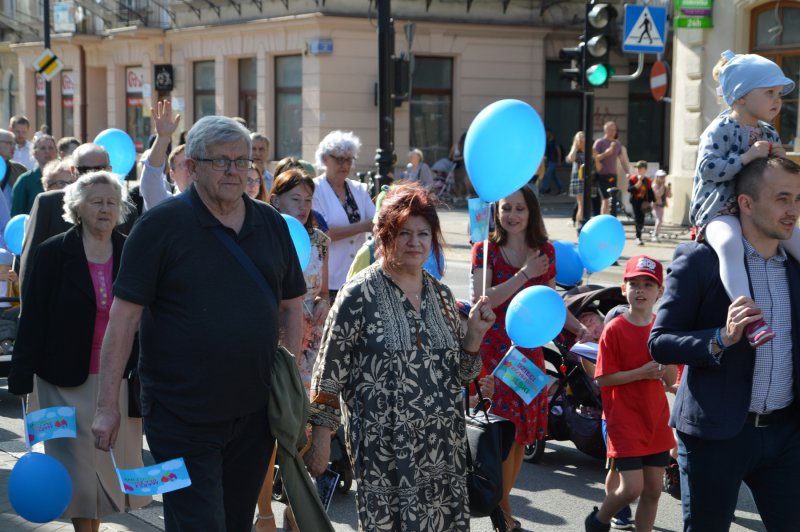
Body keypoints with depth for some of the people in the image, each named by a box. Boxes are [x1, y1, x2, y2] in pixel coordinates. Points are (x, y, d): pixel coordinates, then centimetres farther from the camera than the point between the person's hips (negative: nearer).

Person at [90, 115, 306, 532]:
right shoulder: (161, 225, -8)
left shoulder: (271, 224, 7)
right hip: (183, 416, -5)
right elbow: (125, 315, -10)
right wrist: (107, 405, -12)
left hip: (254, 415, 5)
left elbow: (291, 304, 15)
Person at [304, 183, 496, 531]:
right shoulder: (360, 295, -7)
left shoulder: (441, 295, 10)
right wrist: (320, 438, -8)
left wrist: (475, 333, 0)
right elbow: (329, 374, -6)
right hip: (382, 447, -5)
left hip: (443, 446, 5)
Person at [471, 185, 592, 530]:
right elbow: (482, 300, -17)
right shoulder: (485, 250, -4)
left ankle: (501, 502, 25)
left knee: (523, 431, 8)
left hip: (530, 349, 4)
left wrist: (577, 327, 2)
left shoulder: (545, 251, 8)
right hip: (494, 348, -4)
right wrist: (525, 274, -17)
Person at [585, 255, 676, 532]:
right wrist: (641, 373, -20)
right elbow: (603, 378, -12)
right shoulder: (614, 330, -10)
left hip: (656, 421, 5)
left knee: (653, 489, 8)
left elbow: (670, 380, 8)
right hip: (624, 421, -5)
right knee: (631, 487, -9)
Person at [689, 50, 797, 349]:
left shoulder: (769, 134, 15)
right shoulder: (720, 130, -9)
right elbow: (708, 168, -22)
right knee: (729, 243, -39)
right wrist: (748, 156, -24)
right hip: (721, 212, -9)